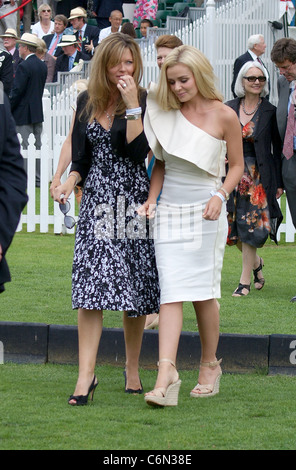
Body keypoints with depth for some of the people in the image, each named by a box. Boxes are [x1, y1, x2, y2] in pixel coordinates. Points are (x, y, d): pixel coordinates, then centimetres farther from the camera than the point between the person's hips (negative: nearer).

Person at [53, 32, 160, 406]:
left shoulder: (145, 102, -2)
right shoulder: (87, 102, 10)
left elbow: (139, 151, -16)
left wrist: (132, 106, -18)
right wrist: (69, 183, -1)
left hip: (133, 203, -2)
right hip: (96, 202, 2)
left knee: (134, 293, 3)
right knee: (90, 289, -9)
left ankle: (132, 369, 19)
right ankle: (86, 375, -12)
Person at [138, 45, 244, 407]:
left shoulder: (223, 116, -5)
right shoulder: (166, 112, 4)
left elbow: (237, 165, 4)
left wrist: (220, 195, -12)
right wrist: (151, 200, 2)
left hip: (205, 211, -2)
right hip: (169, 210, 3)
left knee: (203, 292, 2)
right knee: (170, 292, -7)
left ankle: (209, 365, 21)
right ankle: (166, 373, -16)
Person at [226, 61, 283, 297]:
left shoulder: (271, 112, -2)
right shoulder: (229, 109, 6)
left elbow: (278, 148, 0)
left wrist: (279, 183, -4)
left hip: (259, 176, -3)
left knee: (251, 228, -8)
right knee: (234, 229, 5)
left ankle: (245, 280, 0)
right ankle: (256, 263, 33)